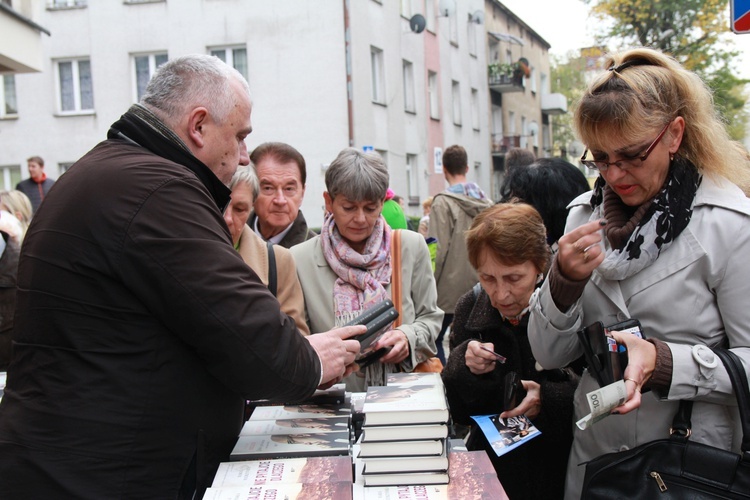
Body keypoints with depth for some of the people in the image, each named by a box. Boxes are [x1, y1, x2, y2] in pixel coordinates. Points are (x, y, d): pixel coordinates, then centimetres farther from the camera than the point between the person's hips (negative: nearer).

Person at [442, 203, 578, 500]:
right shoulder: (470, 308, -2)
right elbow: (458, 413, 2)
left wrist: (548, 399, -25)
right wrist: (465, 368, -17)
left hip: (562, 474, -1)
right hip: (493, 470, 2)